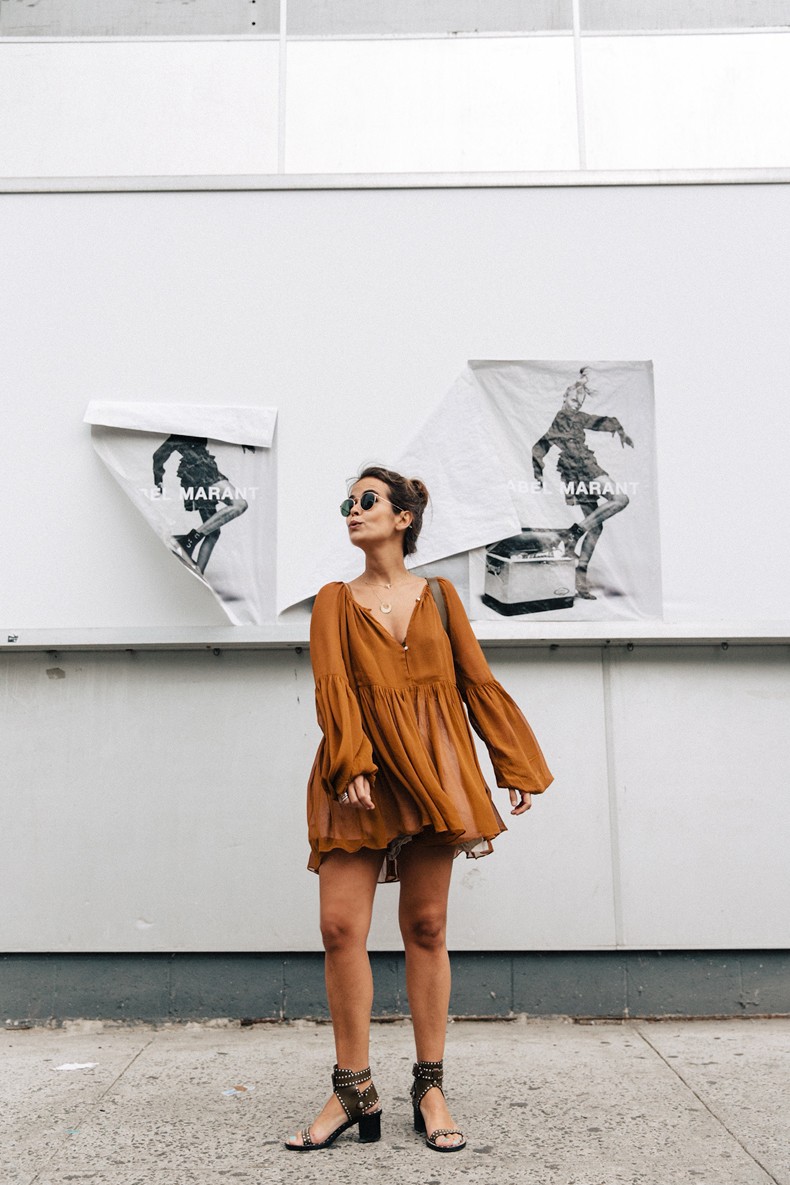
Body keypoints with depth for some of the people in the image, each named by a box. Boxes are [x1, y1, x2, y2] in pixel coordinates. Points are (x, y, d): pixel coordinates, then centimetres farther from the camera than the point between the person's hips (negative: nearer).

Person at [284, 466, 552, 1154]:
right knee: (340, 926, -6)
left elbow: (478, 683, 11)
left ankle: (430, 1089, 16)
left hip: (432, 770, 0)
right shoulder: (336, 601, 11)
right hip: (361, 773, 0)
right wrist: (351, 762, -18)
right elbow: (332, 684, -3)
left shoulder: (440, 596, 13)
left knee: (427, 927, 4)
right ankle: (354, 1092, 8)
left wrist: (519, 766, 7)